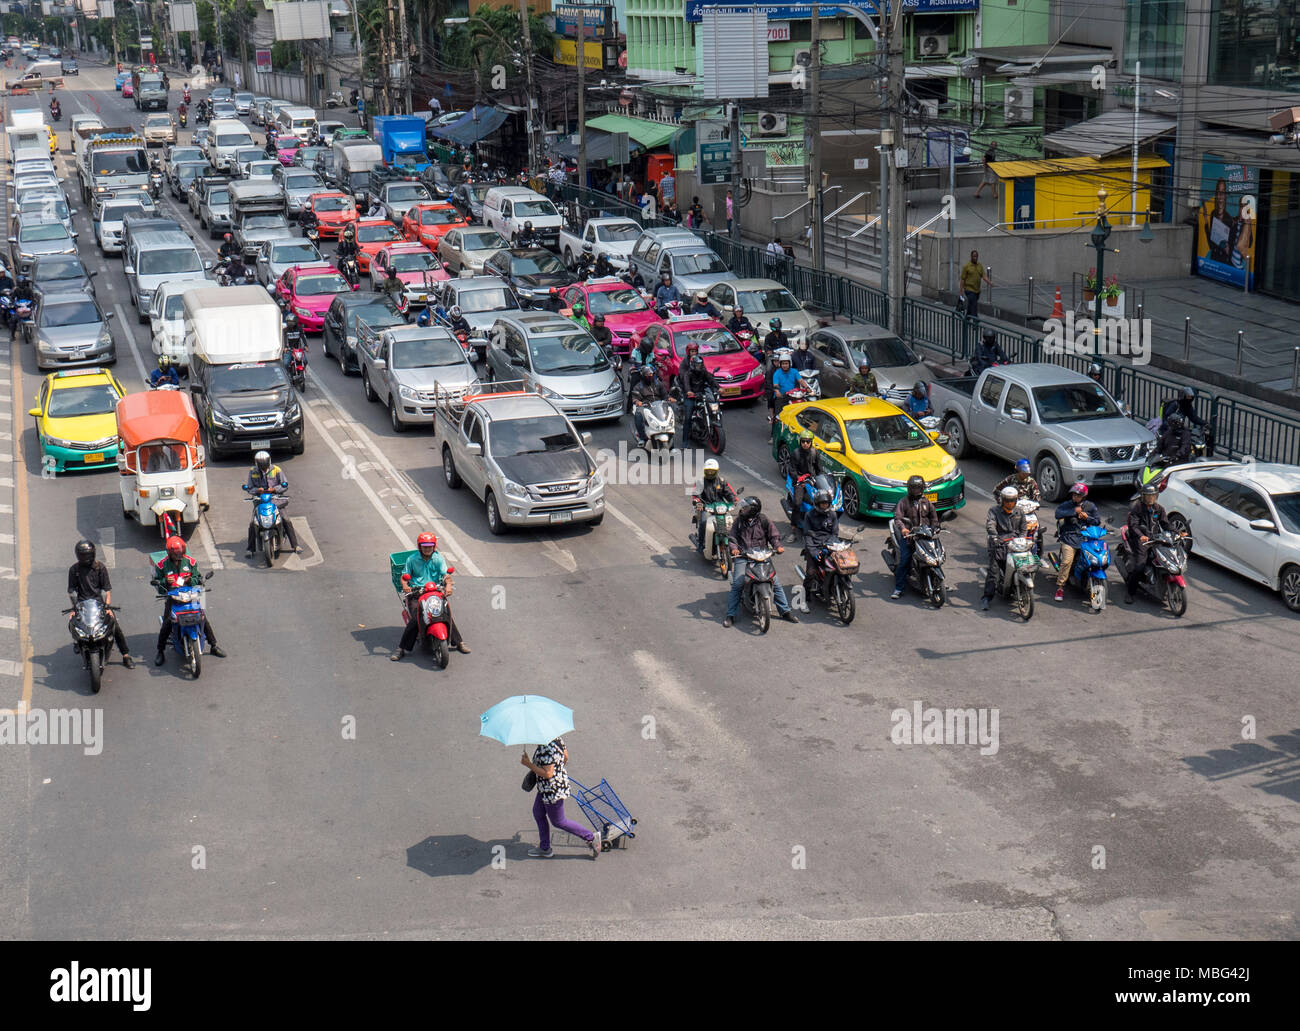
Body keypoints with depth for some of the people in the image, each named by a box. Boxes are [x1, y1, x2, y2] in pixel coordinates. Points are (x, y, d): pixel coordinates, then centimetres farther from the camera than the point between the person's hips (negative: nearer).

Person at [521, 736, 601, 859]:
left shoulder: (546, 750, -33)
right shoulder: (556, 738, -4)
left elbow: (547, 774, -32)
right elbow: (565, 757, 10)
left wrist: (528, 764, -26)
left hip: (552, 790, -10)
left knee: (558, 822, 9)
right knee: (538, 813, 23)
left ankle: (591, 837, 19)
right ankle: (544, 849, 37)